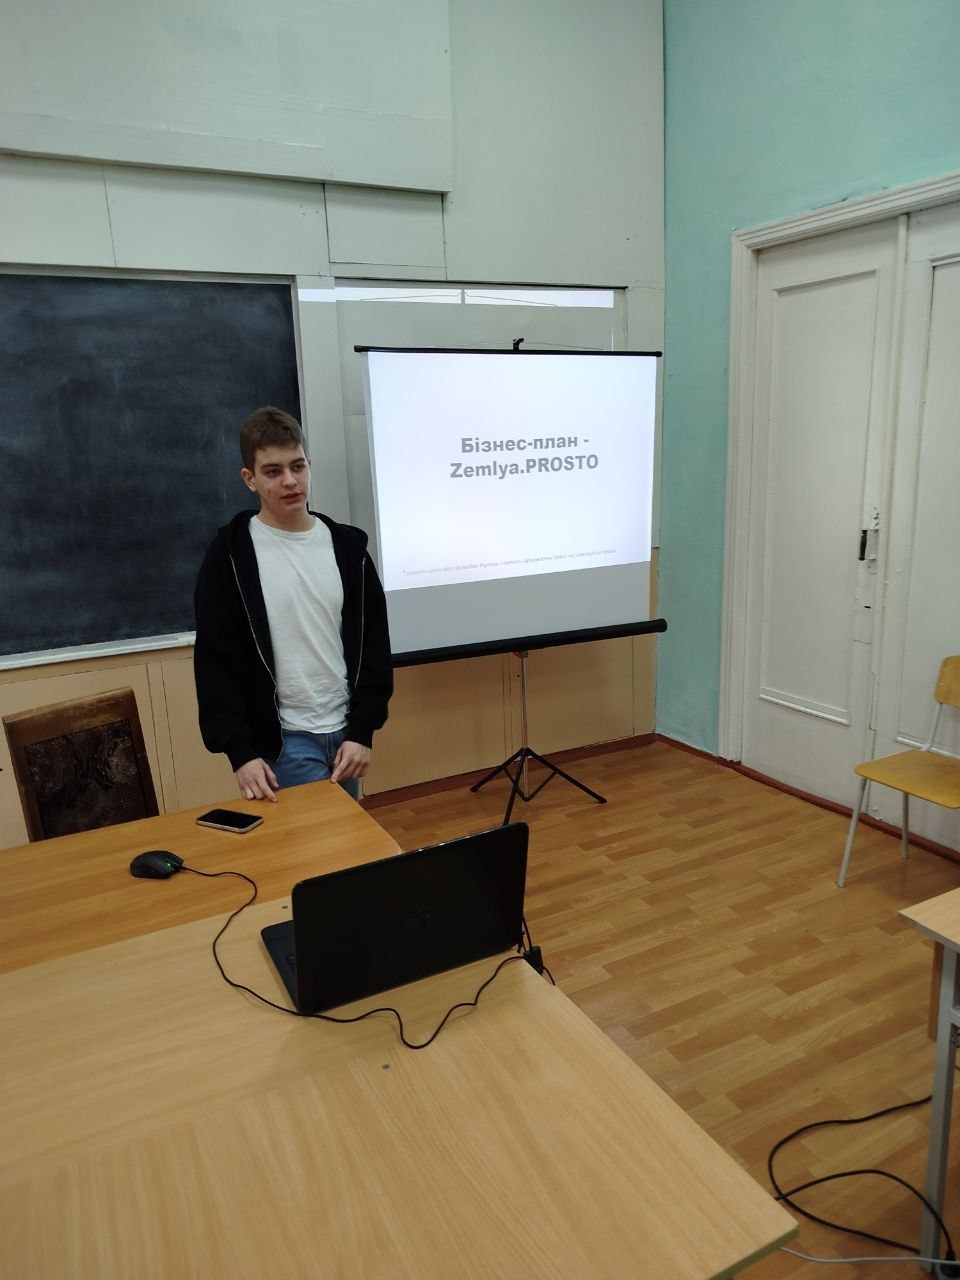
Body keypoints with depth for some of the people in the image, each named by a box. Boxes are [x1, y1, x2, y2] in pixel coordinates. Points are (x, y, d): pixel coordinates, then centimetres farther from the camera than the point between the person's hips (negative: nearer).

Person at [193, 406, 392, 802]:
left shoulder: (347, 546, 3)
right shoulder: (230, 556, -7)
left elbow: (373, 646, 4)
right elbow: (216, 663, -7)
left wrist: (362, 730, -2)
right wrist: (240, 752, -13)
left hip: (344, 732, 4)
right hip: (283, 739, -4)